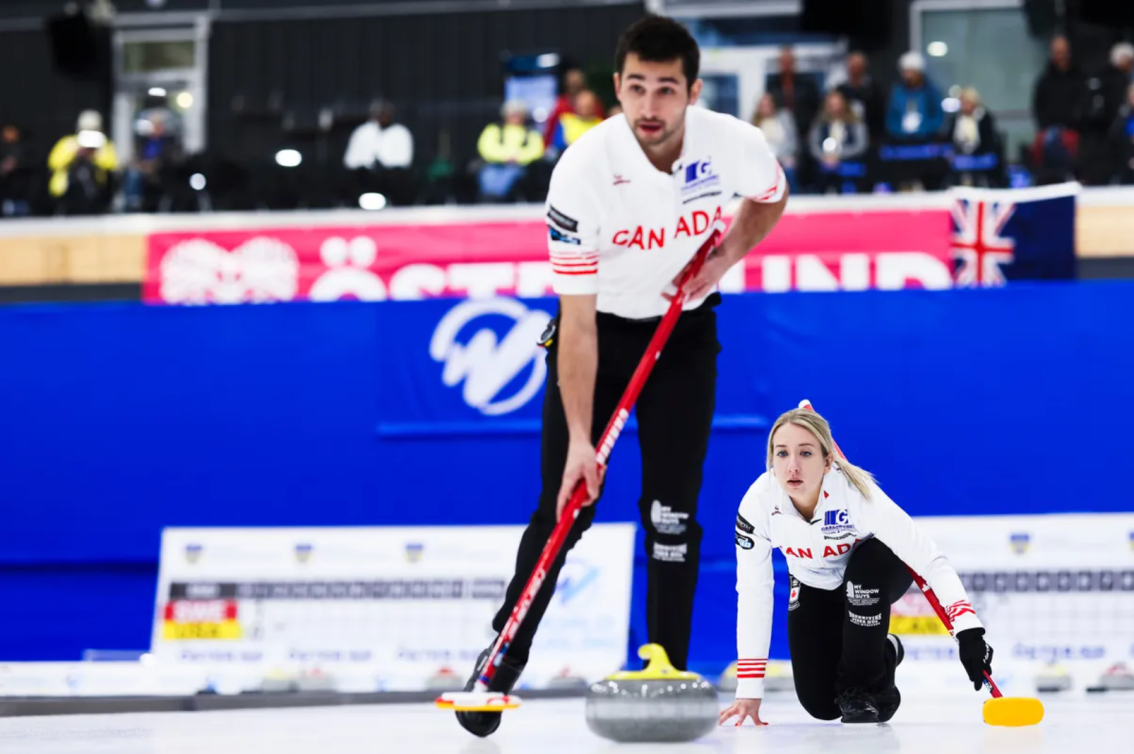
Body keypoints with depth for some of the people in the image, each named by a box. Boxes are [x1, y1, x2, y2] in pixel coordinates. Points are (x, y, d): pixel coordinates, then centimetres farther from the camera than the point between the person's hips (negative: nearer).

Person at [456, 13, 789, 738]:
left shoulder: (735, 144, -23)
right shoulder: (581, 171, -30)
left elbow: (772, 196, 5)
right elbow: (577, 319, -25)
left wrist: (728, 251, -15)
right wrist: (578, 438, -28)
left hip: (685, 332, 2)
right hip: (598, 330, -1)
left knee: (672, 512, -5)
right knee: (564, 508, -4)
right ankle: (502, 663, 11)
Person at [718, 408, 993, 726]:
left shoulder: (856, 492, -39)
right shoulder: (757, 504, -31)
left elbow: (930, 560, -40)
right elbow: (753, 593, -23)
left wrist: (969, 633, -53)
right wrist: (749, 691, -26)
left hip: (879, 569, -3)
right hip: (816, 585, 3)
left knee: (861, 577, -38)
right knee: (820, 703, -7)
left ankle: (865, 687, -15)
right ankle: (883, 652, 25)